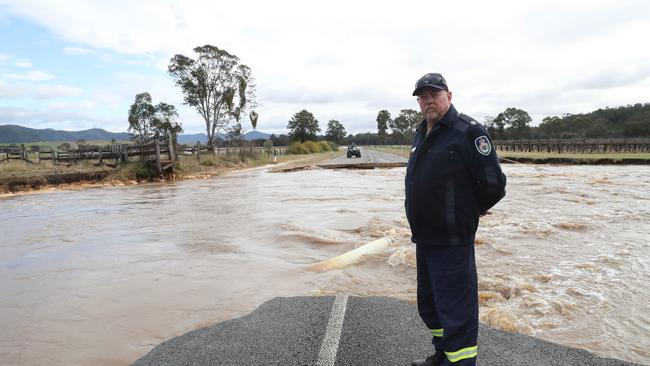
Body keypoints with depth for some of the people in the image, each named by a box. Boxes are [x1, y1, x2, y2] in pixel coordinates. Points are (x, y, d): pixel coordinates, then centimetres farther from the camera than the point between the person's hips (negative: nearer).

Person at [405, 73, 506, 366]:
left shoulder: (467, 131, -15)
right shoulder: (420, 133, 12)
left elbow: (493, 183, -16)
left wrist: (470, 212, -1)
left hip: (452, 241, -9)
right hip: (423, 237, 9)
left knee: (455, 312, -2)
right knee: (429, 304, 22)